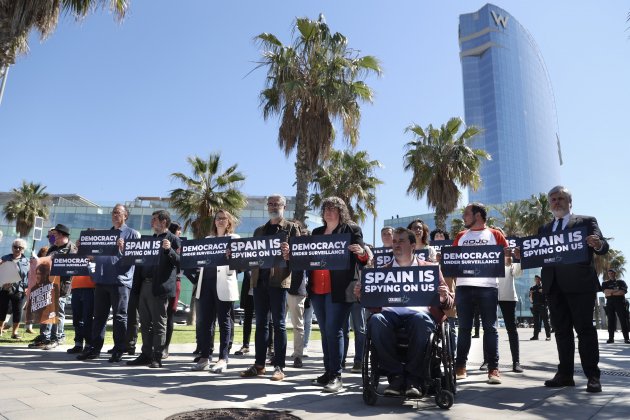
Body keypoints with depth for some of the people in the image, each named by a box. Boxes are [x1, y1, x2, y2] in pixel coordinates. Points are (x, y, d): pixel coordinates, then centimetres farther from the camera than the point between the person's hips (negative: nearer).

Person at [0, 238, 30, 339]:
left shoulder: (26, 261, 7)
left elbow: (30, 276, 6)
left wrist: (28, 287, -5)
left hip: (19, 290, 0)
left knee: (17, 312, 3)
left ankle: (15, 332, 12)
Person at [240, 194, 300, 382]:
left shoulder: (291, 228, 5)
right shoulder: (259, 230, 20)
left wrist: (288, 252, -25)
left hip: (279, 280, -5)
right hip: (260, 280, 5)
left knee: (278, 324, -1)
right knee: (261, 323, 9)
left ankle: (279, 367, 5)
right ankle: (259, 364, 16)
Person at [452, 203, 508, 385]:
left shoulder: (494, 234, 8)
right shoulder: (460, 236, 18)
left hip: (487, 286, -3)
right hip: (463, 286, 3)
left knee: (490, 328, 0)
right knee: (464, 328, 5)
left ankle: (493, 369, 4)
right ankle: (460, 367, 10)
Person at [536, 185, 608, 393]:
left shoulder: (586, 221, 7)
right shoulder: (544, 229, 18)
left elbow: (603, 247, -4)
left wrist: (598, 244, -27)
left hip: (580, 283, -4)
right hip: (554, 285, 4)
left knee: (585, 329, -2)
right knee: (561, 330, 7)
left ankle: (592, 376, 4)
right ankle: (565, 374, 12)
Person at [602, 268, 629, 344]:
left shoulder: (621, 282, 13)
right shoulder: (605, 283, 15)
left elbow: (623, 292, -4)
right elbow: (605, 292, -2)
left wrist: (611, 293, -5)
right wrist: (617, 291, -7)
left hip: (620, 302, -1)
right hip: (610, 303, 1)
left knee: (623, 320, -6)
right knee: (611, 320, -1)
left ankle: (626, 338, -5)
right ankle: (611, 338, 0)